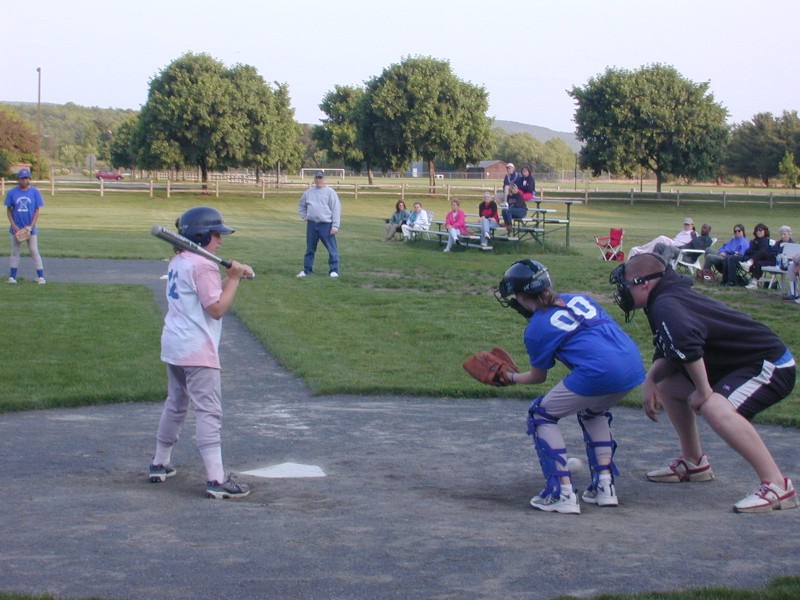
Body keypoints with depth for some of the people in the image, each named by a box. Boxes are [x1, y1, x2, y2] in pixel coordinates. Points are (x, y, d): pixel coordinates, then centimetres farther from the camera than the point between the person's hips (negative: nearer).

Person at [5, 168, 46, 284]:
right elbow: (9, 210, 4)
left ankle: (40, 277, -2)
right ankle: (12, 277, 11)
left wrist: (31, 226, -10)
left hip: (31, 228, -1)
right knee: (15, 252, 7)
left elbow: (37, 210, 0)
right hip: (16, 228, 1)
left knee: (34, 251, -3)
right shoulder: (12, 192, -1)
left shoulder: (35, 192, -2)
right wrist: (14, 226, -7)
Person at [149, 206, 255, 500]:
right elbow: (217, 308, -18)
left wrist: (231, 277, 8)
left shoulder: (178, 262, 13)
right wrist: (234, 279, -11)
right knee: (209, 410, -10)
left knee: (175, 404, 22)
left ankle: (160, 464, 32)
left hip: (173, 346, 9)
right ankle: (216, 479, -14)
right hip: (197, 351, -9)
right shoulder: (203, 266, -15)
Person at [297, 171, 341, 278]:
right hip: (311, 224, 4)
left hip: (326, 225, -4)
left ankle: (334, 270, 2)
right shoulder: (309, 192, 11)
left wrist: (335, 226, -12)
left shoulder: (330, 192, -2)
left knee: (332, 248, -4)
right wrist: (304, 216, 12)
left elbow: (336, 209, -6)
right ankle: (307, 270, 19)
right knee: (310, 248, 11)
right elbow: (301, 205, 27)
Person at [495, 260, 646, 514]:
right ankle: (605, 485, 25)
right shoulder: (578, 298, 22)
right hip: (634, 366, 7)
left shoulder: (536, 328, 6)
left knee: (541, 415, 12)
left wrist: (510, 377, 36)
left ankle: (563, 493, 3)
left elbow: (538, 376, 18)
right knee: (593, 411, 34)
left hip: (598, 373, -7)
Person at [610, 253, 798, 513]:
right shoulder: (671, 297, 10)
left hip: (771, 365, -11)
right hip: (741, 365, 11)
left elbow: (686, 342, -42)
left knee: (715, 408, -34)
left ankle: (776, 485, -29)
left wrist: (703, 391, -30)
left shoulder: (665, 304, -22)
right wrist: (650, 379, -1)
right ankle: (693, 462, 27)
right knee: (667, 385, 16)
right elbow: (669, 354, 18)